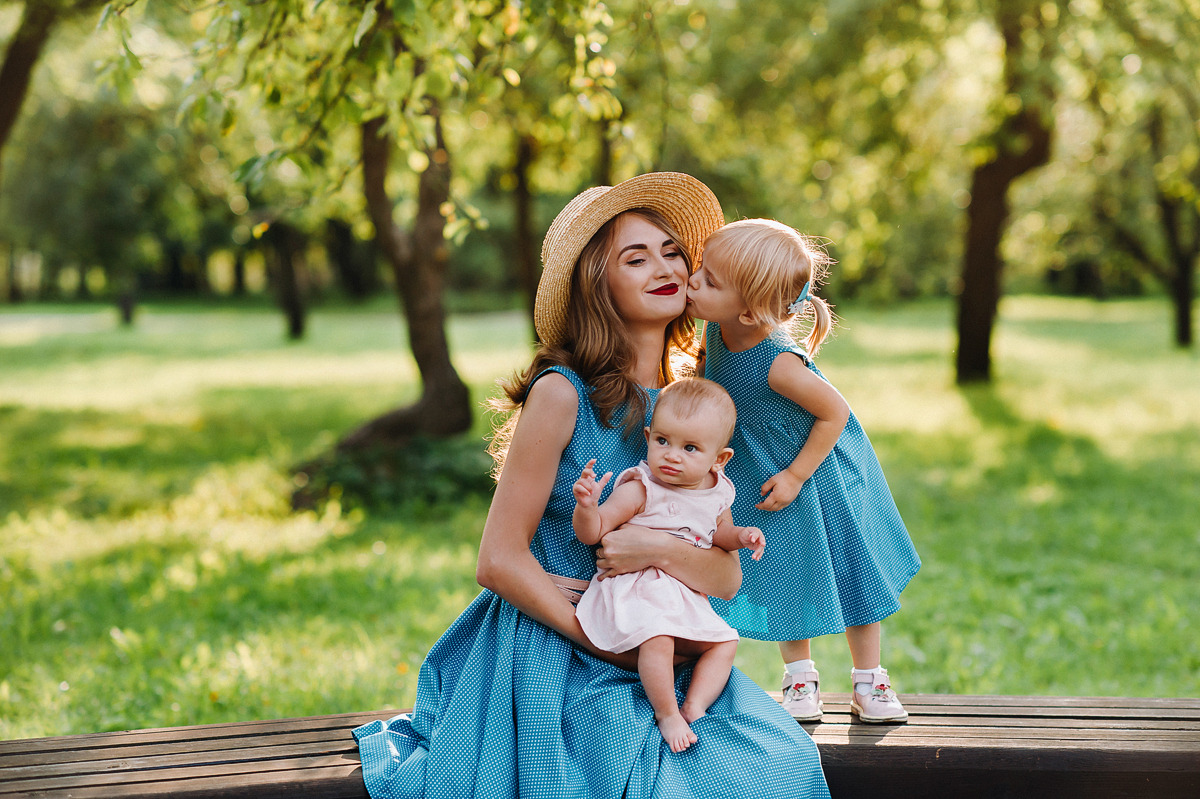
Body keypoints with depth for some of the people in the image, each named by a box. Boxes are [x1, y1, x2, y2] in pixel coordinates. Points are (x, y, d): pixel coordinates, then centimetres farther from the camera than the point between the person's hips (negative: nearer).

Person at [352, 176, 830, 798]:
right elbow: (499, 561, -12)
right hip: (551, 657, -6)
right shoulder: (562, 394, -10)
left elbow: (728, 578, 4)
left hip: (658, 659, 6)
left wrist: (663, 551, -18)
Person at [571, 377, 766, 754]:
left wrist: (741, 536, 1)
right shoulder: (640, 490, -15)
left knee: (724, 641, 1)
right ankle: (666, 713, -15)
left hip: (685, 594, 7)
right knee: (658, 637, -31)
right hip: (634, 587, -7)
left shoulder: (717, 493, 3)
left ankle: (693, 708, 1)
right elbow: (592, 532, -15)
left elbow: (720, 535, 23)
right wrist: (586, 506, -36)